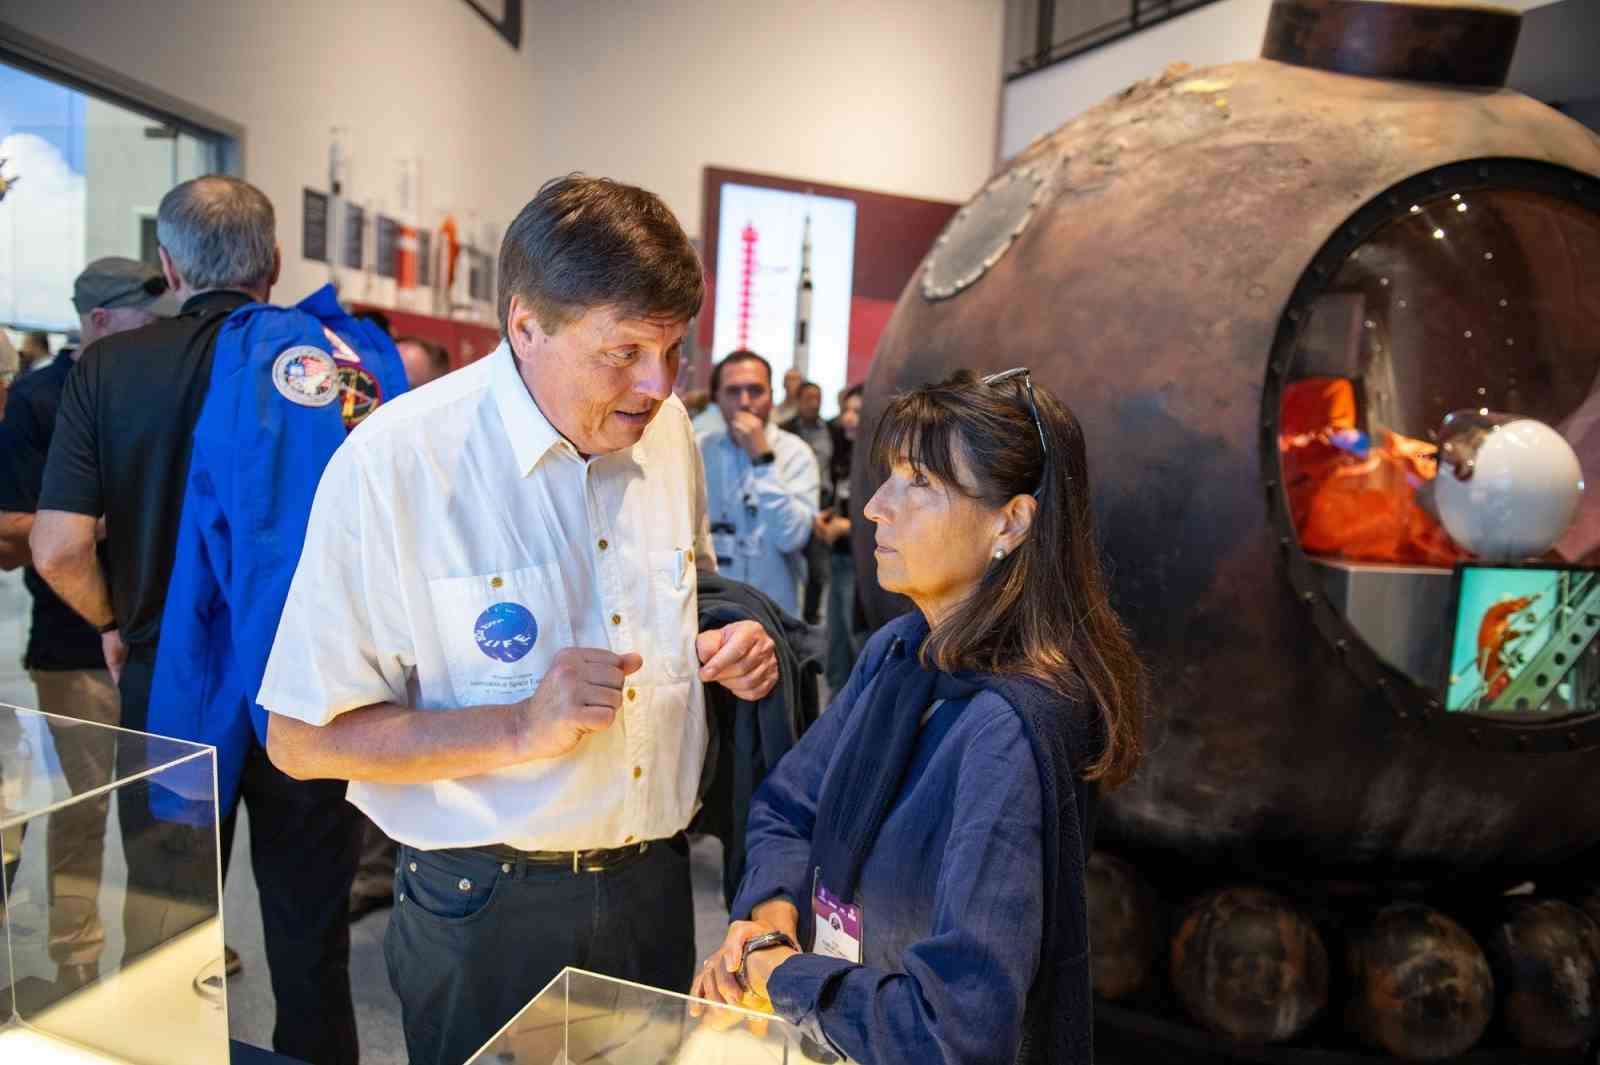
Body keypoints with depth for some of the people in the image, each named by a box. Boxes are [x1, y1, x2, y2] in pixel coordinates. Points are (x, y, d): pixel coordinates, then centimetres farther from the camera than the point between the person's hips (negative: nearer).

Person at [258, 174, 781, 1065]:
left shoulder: (669, 431, -1)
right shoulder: (396, 463, -19)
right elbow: (303, 740, -14)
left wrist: (719, 653, -6)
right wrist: (522, 729, -25)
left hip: (656, 884, 5)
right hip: (488, 912, -4)